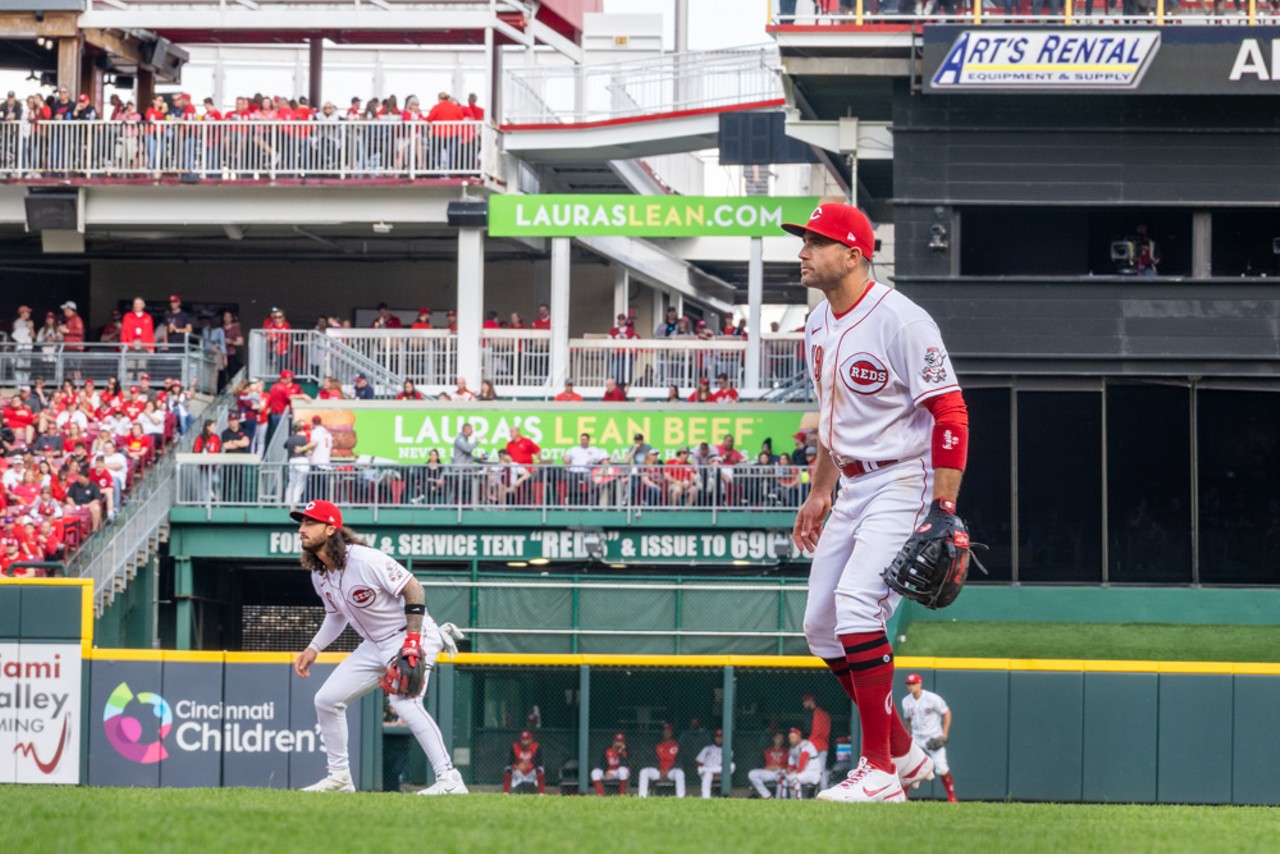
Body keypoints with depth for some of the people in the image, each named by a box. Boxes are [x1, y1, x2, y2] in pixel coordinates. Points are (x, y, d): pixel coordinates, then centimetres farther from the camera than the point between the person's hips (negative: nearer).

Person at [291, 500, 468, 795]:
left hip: (412, 636, -9)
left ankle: (449, 780, -30)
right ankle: (339, 777, 19)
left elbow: (413, 588, -21)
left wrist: (413, 641, -28)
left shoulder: (364, 560, -24)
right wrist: (313, 649, 9)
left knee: (404, 702, -29)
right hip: (375, 646, 9)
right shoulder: (319, 575, 3)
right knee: (327, 699, 6)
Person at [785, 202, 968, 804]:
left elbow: (950, 415, -19)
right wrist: (819, 491, 23)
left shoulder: (900, 321, -18)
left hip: (904, 482, -10)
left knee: (856, 603, -24)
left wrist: (943, 511, -23)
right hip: (854, 487, 10)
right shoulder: (818, 325, 10)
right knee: (820, 625, 7)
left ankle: (879, 771, -21)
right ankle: (902, 751, 22)